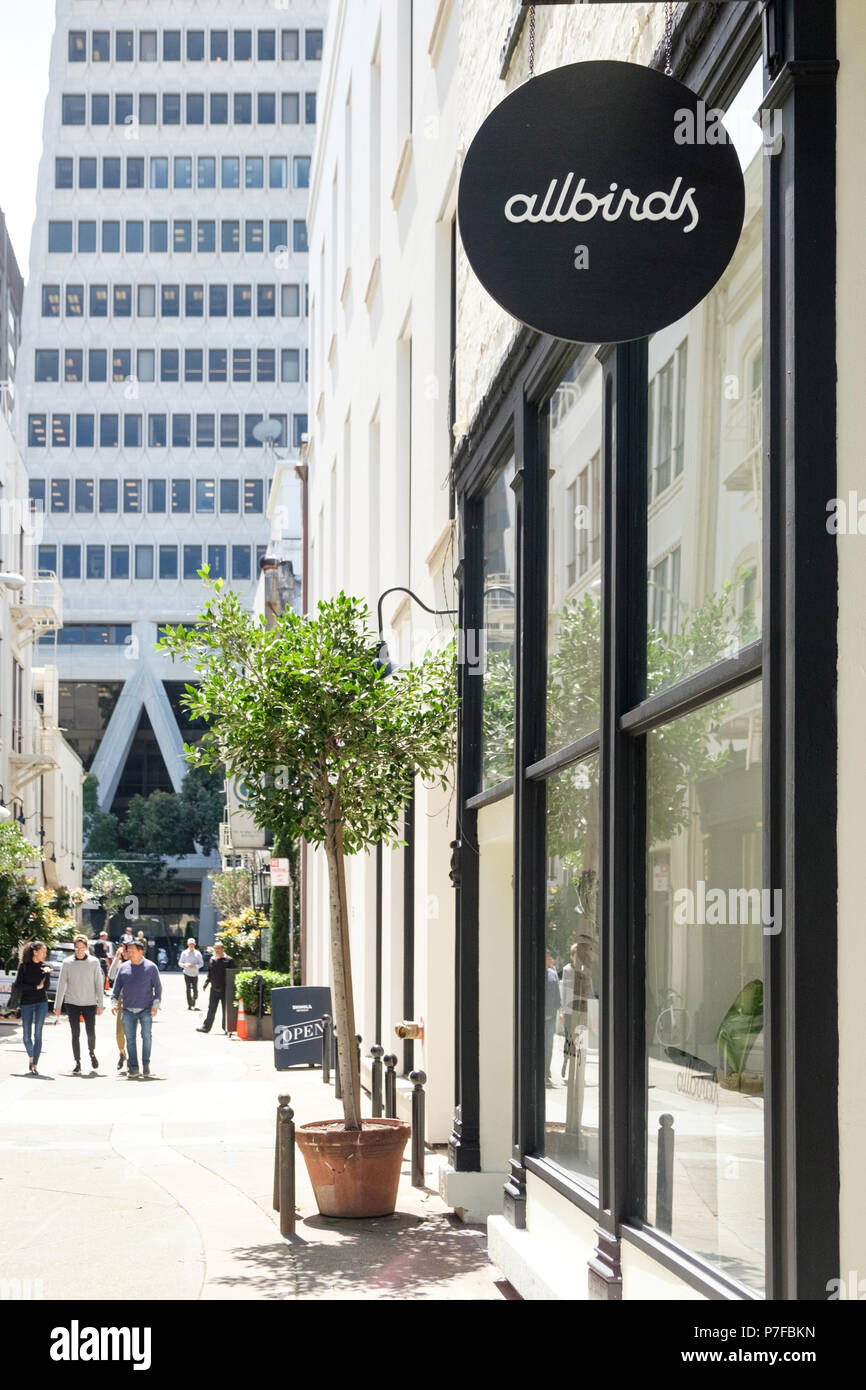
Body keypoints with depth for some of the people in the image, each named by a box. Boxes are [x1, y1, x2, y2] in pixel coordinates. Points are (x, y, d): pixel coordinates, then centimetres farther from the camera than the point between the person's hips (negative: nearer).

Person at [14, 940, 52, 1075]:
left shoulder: (45, 967, 4)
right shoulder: (24, 966, 0)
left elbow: (46, 986, -5)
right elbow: (18, 984, -6)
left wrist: (47, 973, -19)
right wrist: (35, 987, -9)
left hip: (41, 1003, 0)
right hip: (26, 1003, 0)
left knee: (38, 1034, -7)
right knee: (27, 1036, 2)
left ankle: (35, 1066, -5)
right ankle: (31, 1058, 30)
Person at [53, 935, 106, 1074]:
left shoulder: (94, 962, 0)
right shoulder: (67, 963, 1)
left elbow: (99, 984, 2)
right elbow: (61, 985, 4)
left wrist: (100, 1004, -2)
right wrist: (57, 1005, 2)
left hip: (89, 1004, 0)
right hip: (72, 1003, 0)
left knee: (91, 1032, -1)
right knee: (75, 1034, -2)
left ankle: (92, 1053, 29)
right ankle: (77, 1063, 5)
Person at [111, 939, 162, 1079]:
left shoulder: (150, 967, 2)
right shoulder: (123, 967, 9)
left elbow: (158, 987, 2)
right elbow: (116, 986, 11)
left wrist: (155, 1005, -7)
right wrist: (114, 1002, -3)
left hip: (146, 1009, -2)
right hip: (128, 1010, 2)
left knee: (146, 1037, -4)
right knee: (130, 1039, -1)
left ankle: (146, 1064, 10)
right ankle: (133, 1068, 1)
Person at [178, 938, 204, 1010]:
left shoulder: (198, 953, 3)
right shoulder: (184, 953, 4)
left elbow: (201, 963, 3)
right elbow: (180, 963, 7)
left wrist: (195, 966, -15)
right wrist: (185, 965, -14)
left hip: (195, 974, 0)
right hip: (187, 973, 0)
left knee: (195, 989, -4)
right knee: (188, 989, -4)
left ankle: (194, 1004, 13)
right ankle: (189, 1005, 0)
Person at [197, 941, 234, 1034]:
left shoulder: (228, 960, -6)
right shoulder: (212, 959, 10)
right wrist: (205, 984, 8)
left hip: (225, 990, -4)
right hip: (214, 989, 4)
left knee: (226, 1010, 4)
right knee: (211, 1010, 5)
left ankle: (226, 1028, 13)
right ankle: (206, 1027, 6)